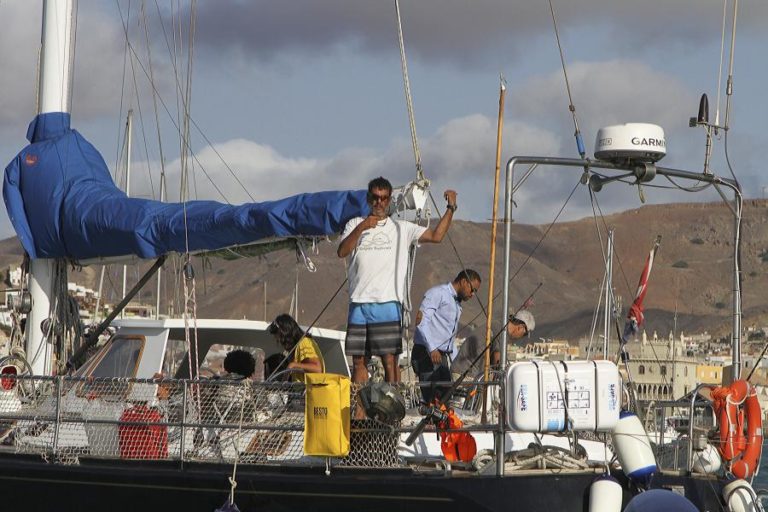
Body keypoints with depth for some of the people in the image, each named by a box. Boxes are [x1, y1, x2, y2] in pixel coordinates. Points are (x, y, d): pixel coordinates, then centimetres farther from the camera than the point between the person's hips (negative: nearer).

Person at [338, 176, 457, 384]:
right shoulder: (355, 225, 12)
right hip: (359, 304, 2)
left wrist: (450, 208, -9)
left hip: (388, 304, -2)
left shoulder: (402, 229, 8)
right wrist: (361, 228, -16)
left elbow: (436, 236, 0)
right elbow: (342, 252, -5)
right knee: (359, 361, 7)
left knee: (390, 360, -7)